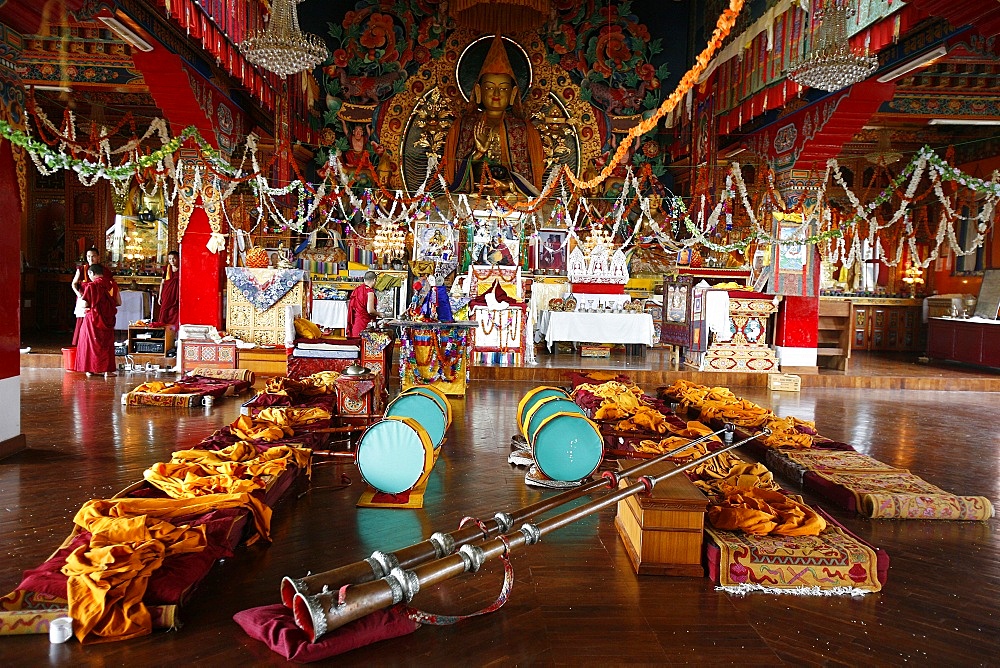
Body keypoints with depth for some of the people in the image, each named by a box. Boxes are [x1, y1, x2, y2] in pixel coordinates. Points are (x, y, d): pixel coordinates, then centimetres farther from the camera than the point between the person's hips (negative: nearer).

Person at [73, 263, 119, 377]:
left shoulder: (91, 286, -13)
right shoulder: (112, 284, 0)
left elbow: (84, 304, -14)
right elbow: (118, 302, 5)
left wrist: (78, 293, 4)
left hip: (93, 319, -4)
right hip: (108, 320, 4)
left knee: (90, 343, 10)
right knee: (107, 343, 11)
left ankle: (90, 369, 14)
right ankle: (107, 370, 6)